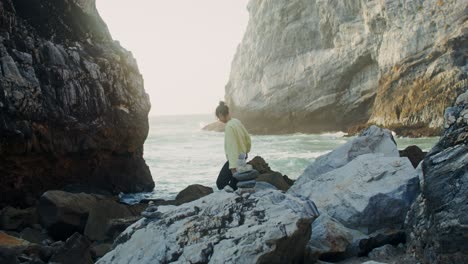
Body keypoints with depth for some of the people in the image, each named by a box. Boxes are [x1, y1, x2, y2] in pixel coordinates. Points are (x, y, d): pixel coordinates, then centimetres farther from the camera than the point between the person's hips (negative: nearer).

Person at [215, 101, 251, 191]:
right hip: (243, 156, 9)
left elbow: (232, 147, -25)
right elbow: (248, 137, 15)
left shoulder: (229, 127, -20)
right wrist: (246, 151, 31)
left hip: (235, 159, -9)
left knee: (220, 183, -7)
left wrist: (233, 167, -26)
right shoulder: (237, 122, 5)